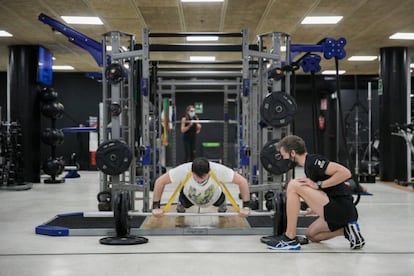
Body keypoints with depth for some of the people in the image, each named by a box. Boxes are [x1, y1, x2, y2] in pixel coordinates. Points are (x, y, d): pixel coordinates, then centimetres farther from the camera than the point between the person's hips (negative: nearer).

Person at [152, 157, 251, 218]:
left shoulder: (218, 170, -42)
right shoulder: (183, 170, -41)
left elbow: (242, 181, -31)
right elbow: (160, 181, -29)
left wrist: (246, 206, -31)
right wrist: (156, 207, -29)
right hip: (189, 197, 0)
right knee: (183, 203, -10)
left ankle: (222, 210, 28)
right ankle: (180, 210, 27)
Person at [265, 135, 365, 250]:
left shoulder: (313, 161, -13)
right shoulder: (309, 164, 17)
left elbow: (345, 173, -24)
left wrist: (318, 185, -18)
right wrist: (315, 208, 21)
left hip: (341, 209, -11)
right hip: (339, 211, 11)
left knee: (293, 185, -14)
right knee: (311, 235, 28)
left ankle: (290, 239, -9)